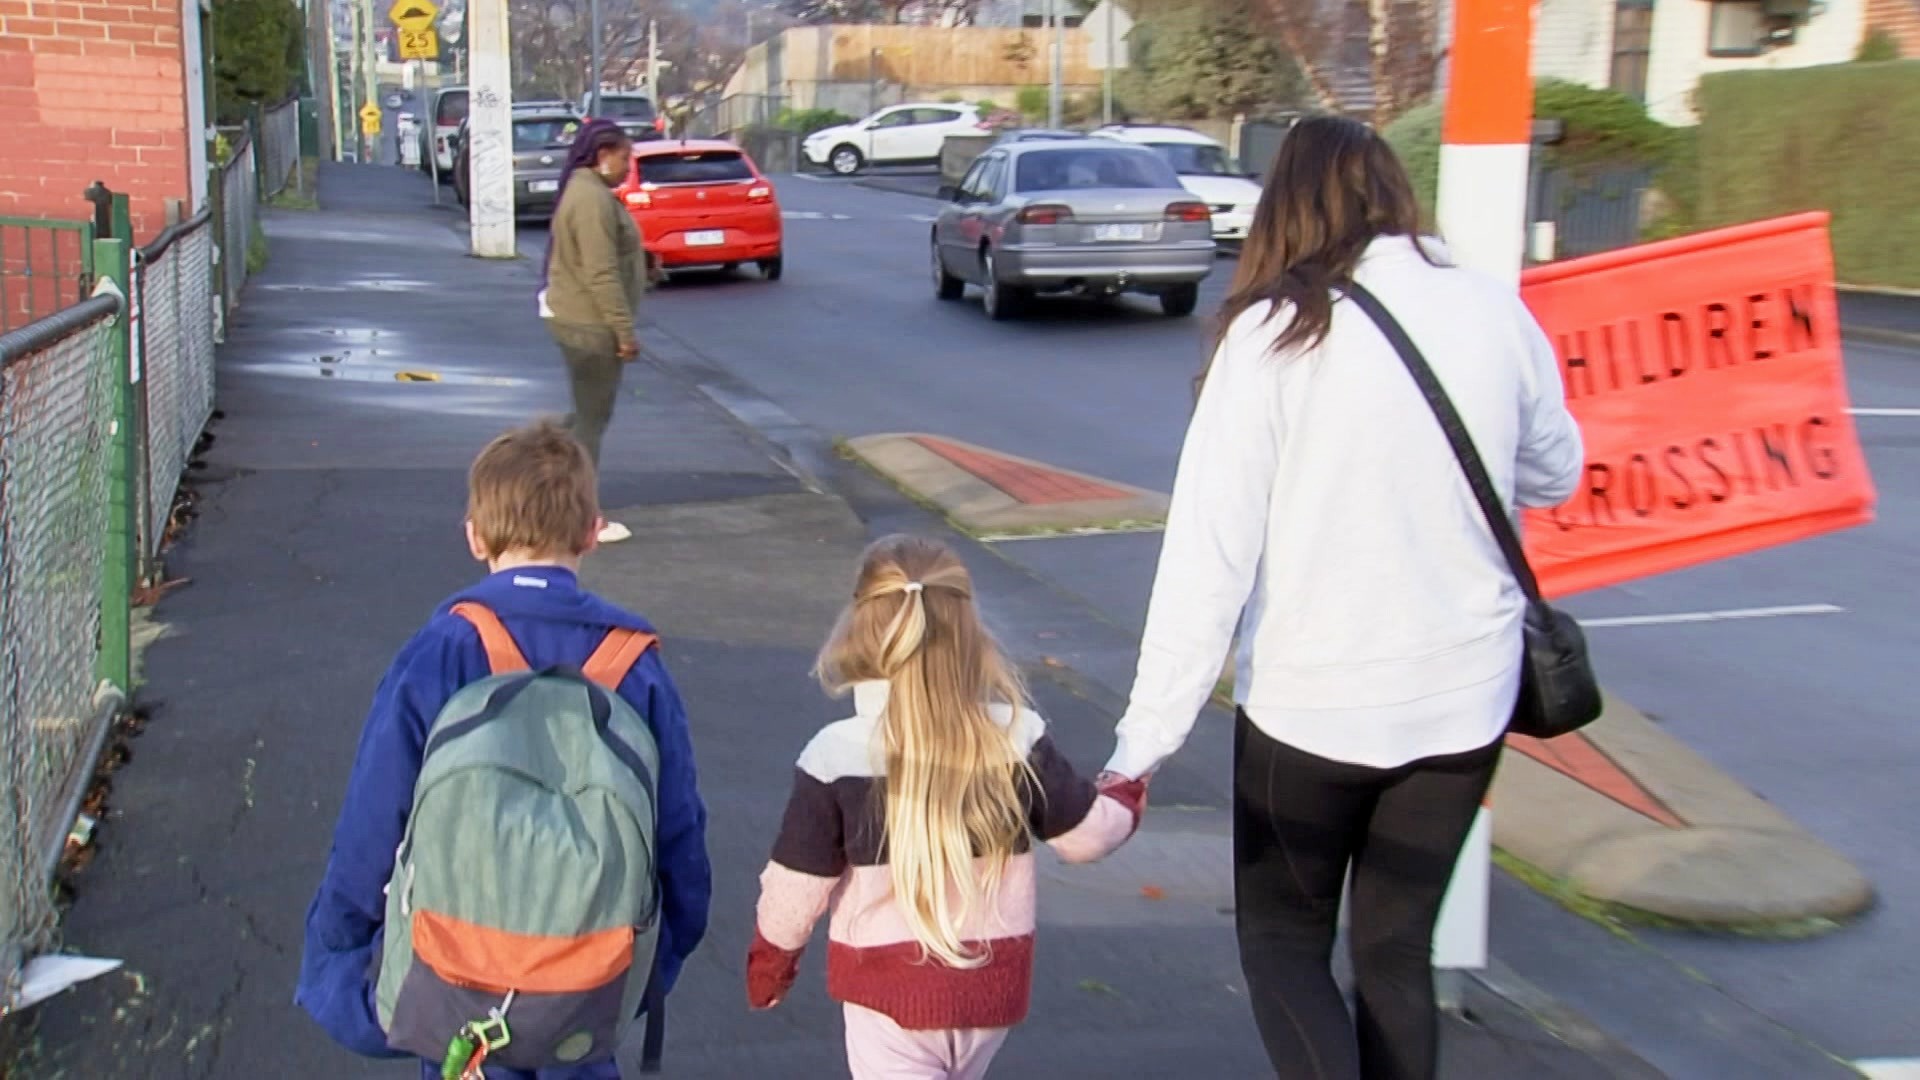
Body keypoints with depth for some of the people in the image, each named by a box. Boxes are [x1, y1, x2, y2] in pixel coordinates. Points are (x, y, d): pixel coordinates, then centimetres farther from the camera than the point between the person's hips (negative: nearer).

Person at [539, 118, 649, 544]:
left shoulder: (587, 190, 15)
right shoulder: (593, 199, -19)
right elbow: (601, 275, -24)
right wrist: (625, 330, -21)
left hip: (576, 317, 10)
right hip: (589, 323, -10)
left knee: (588, 412, 18)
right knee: (593, 418, -1)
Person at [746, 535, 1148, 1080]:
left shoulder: (838, 754, -17)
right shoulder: (1018, 739, -10)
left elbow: (796, 887, -10)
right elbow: (1085, 833, 1)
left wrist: (770, 960, 11)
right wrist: (1127, 800, 25)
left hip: (889, 989, -4)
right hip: (992, 988, 4)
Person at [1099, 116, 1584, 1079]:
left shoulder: (1275, 334, -14)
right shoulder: (1493, 314, -4)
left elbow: (1207, 552, -16)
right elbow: (1556, 474, 12)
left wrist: (1146, 738, -12)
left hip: (1310, 701, -3)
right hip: (1463, 695, 4)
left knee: (1282, 936, 17)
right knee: (1398, 947, 19)